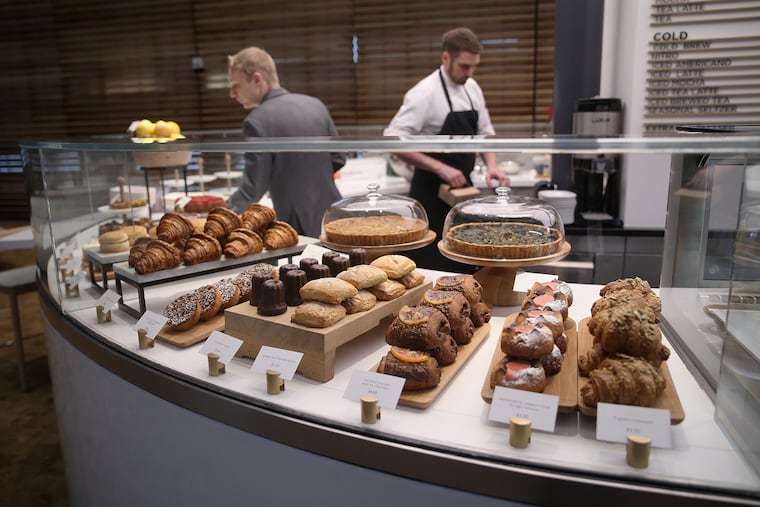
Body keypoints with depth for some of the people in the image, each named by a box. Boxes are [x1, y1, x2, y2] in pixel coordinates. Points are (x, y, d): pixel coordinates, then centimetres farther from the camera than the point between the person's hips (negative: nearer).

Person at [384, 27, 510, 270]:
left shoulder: (472, 89, 7)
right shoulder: (425, 93, -16)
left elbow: (484, 133, 15)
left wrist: (491, 166, -4)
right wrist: (441, 168, -25)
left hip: (461, 188, 7)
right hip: (431, 193, -7)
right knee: (433, 268, -1)